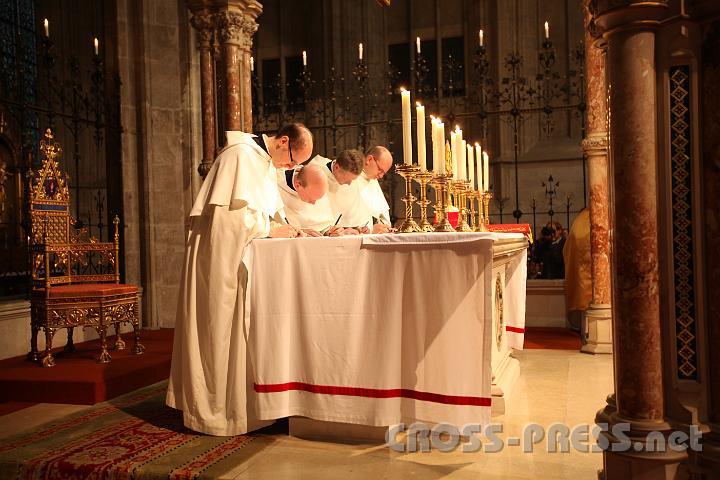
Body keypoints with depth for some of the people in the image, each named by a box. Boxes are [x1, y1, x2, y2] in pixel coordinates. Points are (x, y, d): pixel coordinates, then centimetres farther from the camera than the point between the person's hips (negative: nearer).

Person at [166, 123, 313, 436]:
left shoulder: (266, 161, 15)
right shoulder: (241, 154, -16)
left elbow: (266, 210, 20)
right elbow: (230, 211, -22)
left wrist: (288, 228, 3)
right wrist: (271, 229, -15)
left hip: (239, 255, 10)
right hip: (220, 256, -10)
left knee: (238, 326, 11)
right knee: (222, 325, -4)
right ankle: (219, 410, 6)